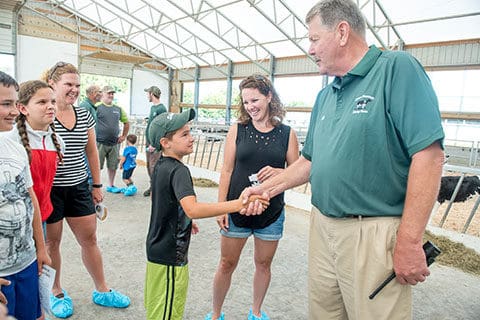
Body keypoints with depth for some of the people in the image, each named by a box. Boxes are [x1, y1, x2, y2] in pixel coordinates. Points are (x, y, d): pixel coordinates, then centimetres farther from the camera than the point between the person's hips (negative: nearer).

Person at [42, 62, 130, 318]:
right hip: (49, 189, -4)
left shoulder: (84, 115, 4)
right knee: (51, 242, 12)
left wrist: (97, 185, 12)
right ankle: (56, 293, 34)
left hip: (79, 187, 4)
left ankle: (102, 291, 26)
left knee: (89, 240, 11)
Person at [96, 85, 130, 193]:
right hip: (100, 143, -5)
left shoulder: (118, 109, 12)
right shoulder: (97, 107, -5)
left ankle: (111, 186, 26)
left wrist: (123, 136, 17)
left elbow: (126, 123, 23)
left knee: (113, 166, 13)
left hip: (114, 143, 5)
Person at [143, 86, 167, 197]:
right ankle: (151, 186, 24)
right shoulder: (152, 107, 14)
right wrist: (148, 141, 17)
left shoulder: (161, 109, -14)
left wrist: (154, 143, -20)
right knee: (149, 166, 13)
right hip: (149, 141, 9)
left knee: (154, 167, -5)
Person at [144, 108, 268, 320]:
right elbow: (192, 209, -42)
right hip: (170, 255, -10)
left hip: (157, 246, 10)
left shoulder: (160, 165, 4)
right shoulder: (178, 170, -26)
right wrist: (238, 204, -44)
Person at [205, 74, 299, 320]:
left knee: (263, 264, 17)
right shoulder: (237, 130, -3)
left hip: (271, 213, 1)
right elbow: (227, 171, -3)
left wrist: (278, 172, -19)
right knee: (227, 264, 11)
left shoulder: (287, 134, -3)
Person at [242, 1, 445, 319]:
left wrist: (410, 242, -19)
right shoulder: (325, 96, 12)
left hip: (373, 234, -7)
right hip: (322, 227, 7)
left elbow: (428, 155, -18)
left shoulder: (397, 69, -11)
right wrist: (266, 188, 14)